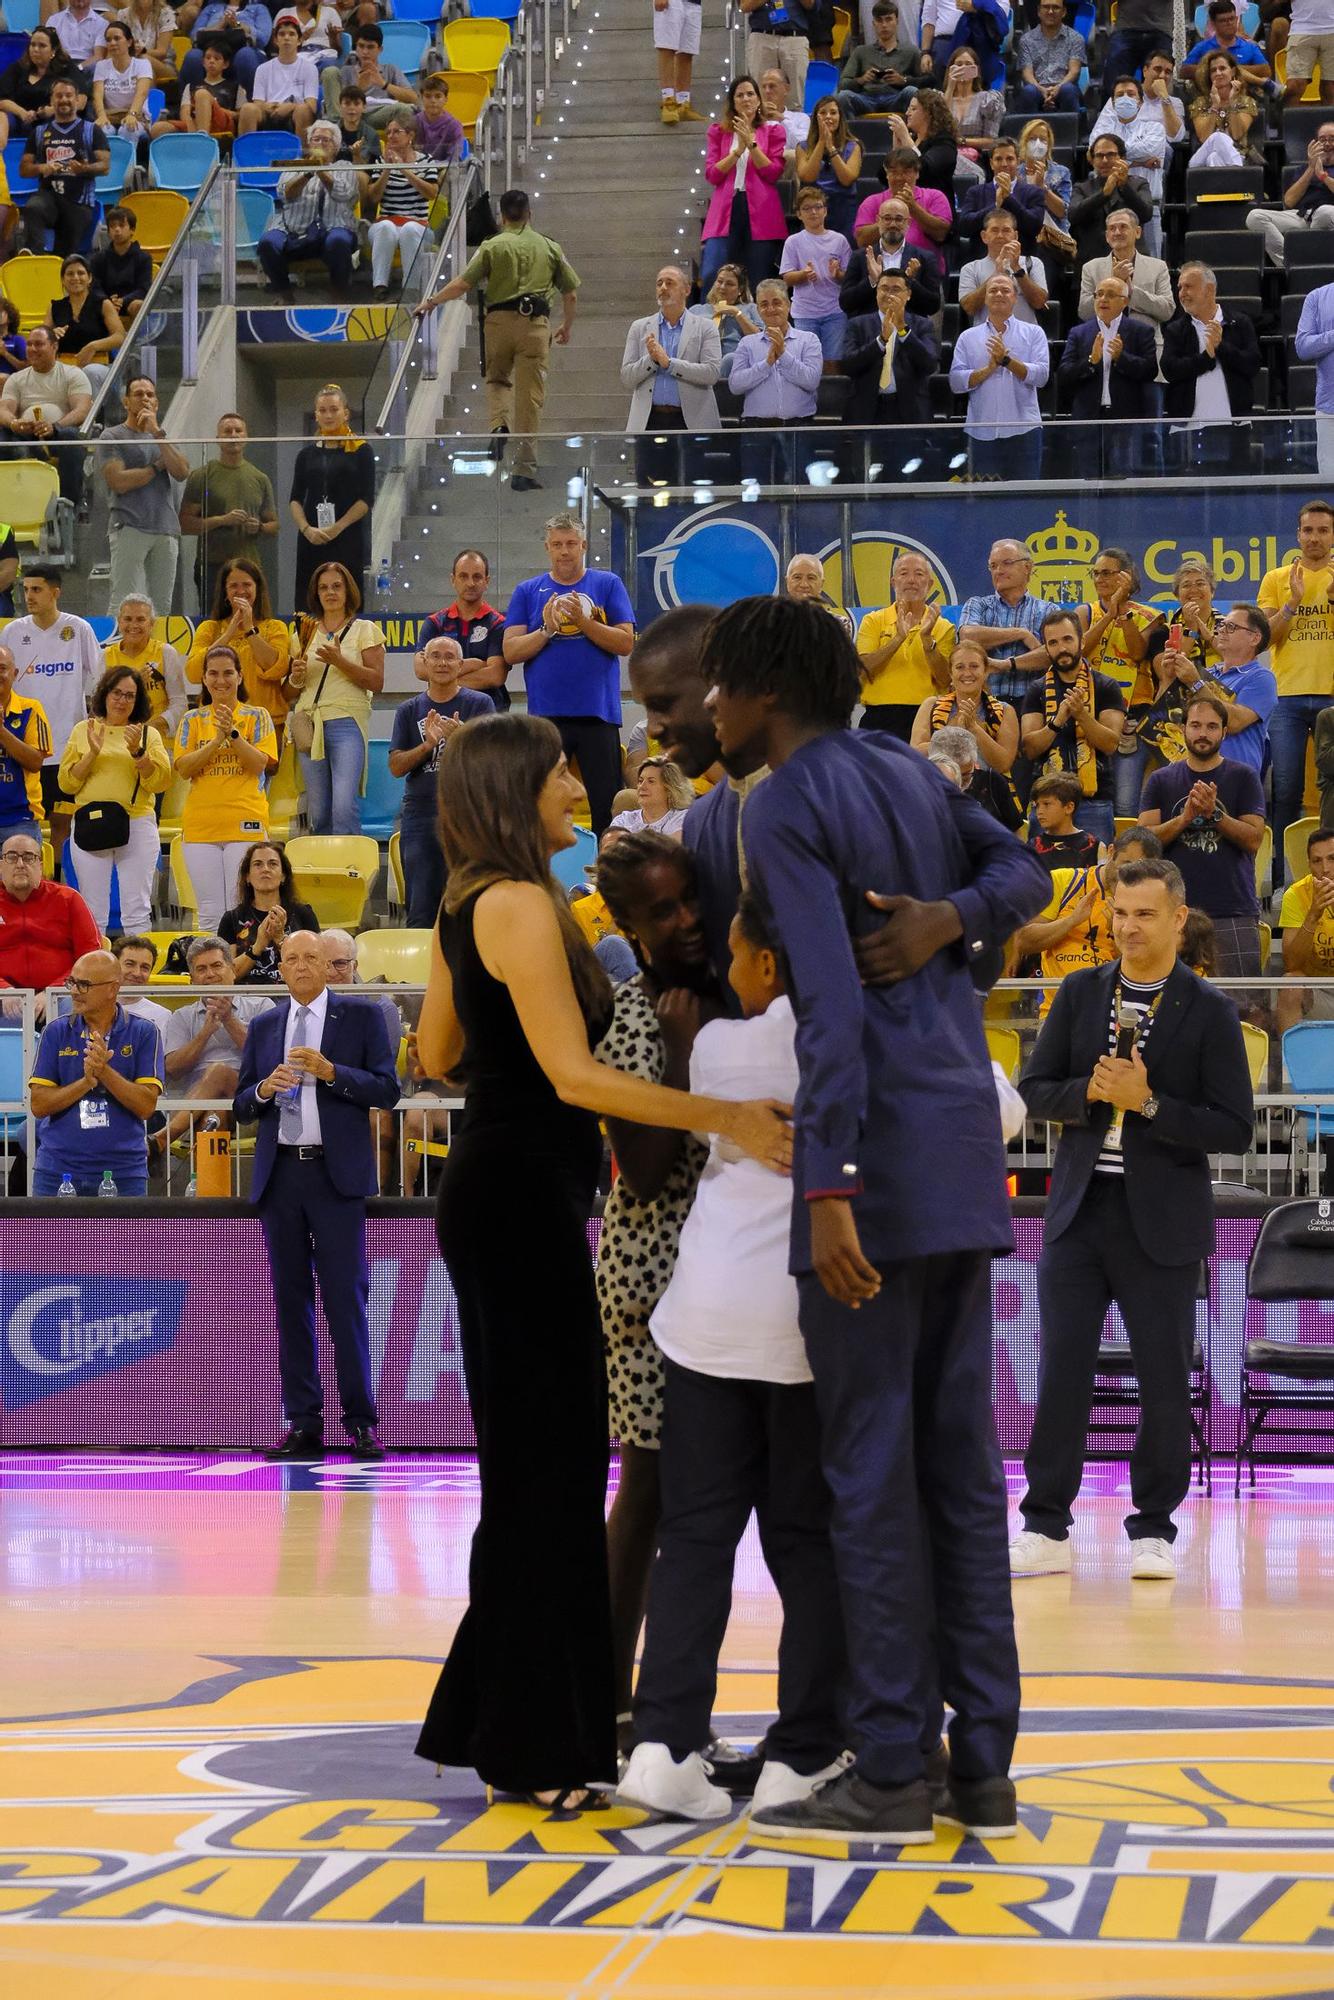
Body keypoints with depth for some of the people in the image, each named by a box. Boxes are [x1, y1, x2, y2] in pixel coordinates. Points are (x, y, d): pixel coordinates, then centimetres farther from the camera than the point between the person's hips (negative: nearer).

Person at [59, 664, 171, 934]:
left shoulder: (148, 734, 10)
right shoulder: (83, 731, 11)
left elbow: (158, 782, -1)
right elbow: (66, 783, 5)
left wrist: (137, 751, -13)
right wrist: (92, 754, -7)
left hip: (137, 823, -1)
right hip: (91, 825, 1)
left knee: (137, 911, -4)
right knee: (93, 913, 0)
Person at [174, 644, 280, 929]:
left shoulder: (257, 717, 6)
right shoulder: (193, 720, 11)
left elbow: (260, 765, -6)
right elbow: (183, 769, -1)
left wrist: (233, 734, -18)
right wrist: (217, 739, -13)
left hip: (245, 824, -2)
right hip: (200, 826, 2)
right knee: (209, 914, 2)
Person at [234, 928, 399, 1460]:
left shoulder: (361, 1016, 4)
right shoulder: (262, 1027, 15)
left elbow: (387, 1091, -2)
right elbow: (241, 1106, 16)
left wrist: (330, 1071, -15)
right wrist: (264, 1088, -6)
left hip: (337, 1175, -4)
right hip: (280, 1173, 4)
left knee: (346, 1296, -7)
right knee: (291, 1297, 4)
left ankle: (360, 1421, -4)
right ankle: (303, 1422, 8)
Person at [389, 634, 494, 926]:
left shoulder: (479, 704, 4)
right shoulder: (409, 710, 12)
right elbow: (396, 767, 4)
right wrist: (428, 745, -13)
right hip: (421, 816, 2)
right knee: (421, 911, 0)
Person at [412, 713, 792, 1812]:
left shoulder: (472, 910, 13)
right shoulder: (519, 905, -16)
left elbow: (438, 1055, 22)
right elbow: (573, 1073, -24)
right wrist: (728, 1117, -31)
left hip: (499, 1193, 10)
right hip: (520, 1195, -10)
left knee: (545, 1460, 15)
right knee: (544, 1463, -6)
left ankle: (498, 1719, 23)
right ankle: (536, 1744, -2)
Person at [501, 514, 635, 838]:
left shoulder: (608, 585, 8)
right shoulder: (527, 592, 11)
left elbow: (625, 643, -2)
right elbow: (511, 652, 3)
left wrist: (583, 621, -12)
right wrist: (547, 629, -11)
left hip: (597, 713, -1)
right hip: (546, 714, 1)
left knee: (606, 804, -1)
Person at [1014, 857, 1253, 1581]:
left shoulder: (1209, 1012, -3)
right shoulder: (1080, 994, 8)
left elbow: (1234, 1129, -8)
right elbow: (1034, 1090, 8)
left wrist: (1146, 1101, -17)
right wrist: (1089, 1091, -12)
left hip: (1161, 1221, -3)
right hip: (1078, 1209, 3)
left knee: (1164, 1379, 2)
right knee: (1061, 1370, 1)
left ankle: (1153, 1529, 14)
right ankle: (1046, 1528, 8)